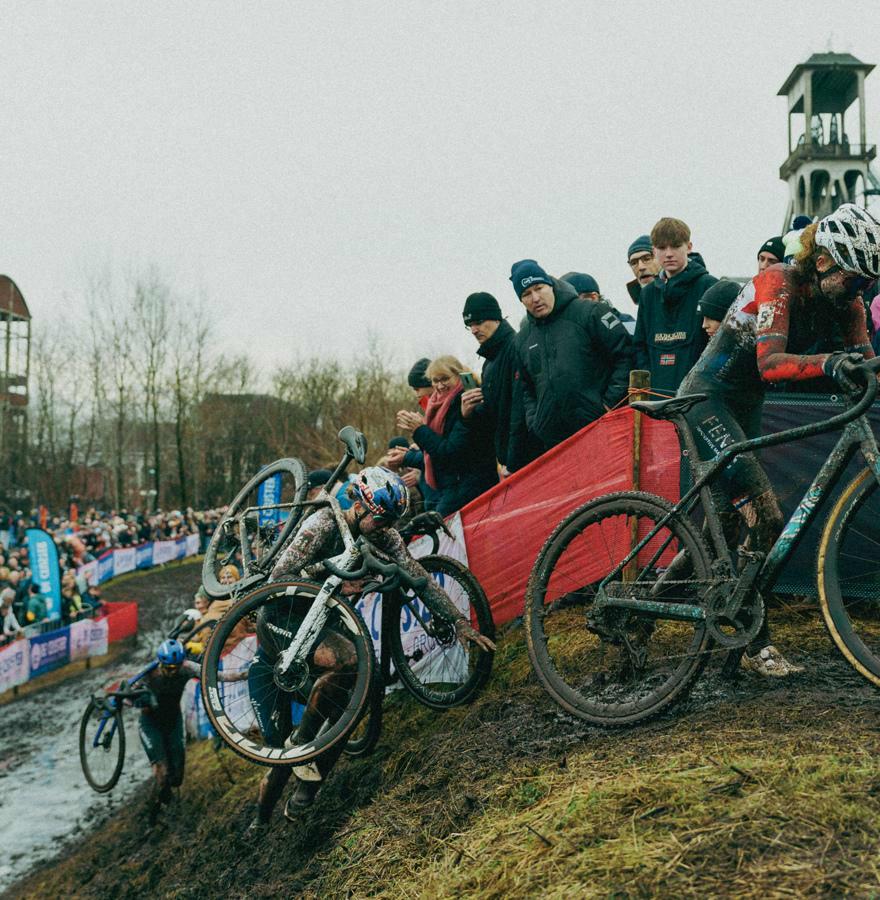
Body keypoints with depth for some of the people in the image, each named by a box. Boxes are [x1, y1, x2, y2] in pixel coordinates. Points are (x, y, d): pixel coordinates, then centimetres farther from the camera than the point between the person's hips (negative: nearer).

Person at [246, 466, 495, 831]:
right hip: (280, 617, -7)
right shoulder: (322, 526, -22)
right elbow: (278, 579, -26)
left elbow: (420, 579, -5)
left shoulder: (384, 535, -3)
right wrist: (336, 586, -30)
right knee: (346, 658, -33)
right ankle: (301, 743, -12)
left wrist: (460, 622, -12)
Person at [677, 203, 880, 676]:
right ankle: (757, 645, -11)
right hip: (707, 398, -8)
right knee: (765, 517, -18)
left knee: (727, 518, 11)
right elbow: (770, 363, -38)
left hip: (745, 405, 8)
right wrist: (827, 363, -56)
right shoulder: (778, 283, -24)